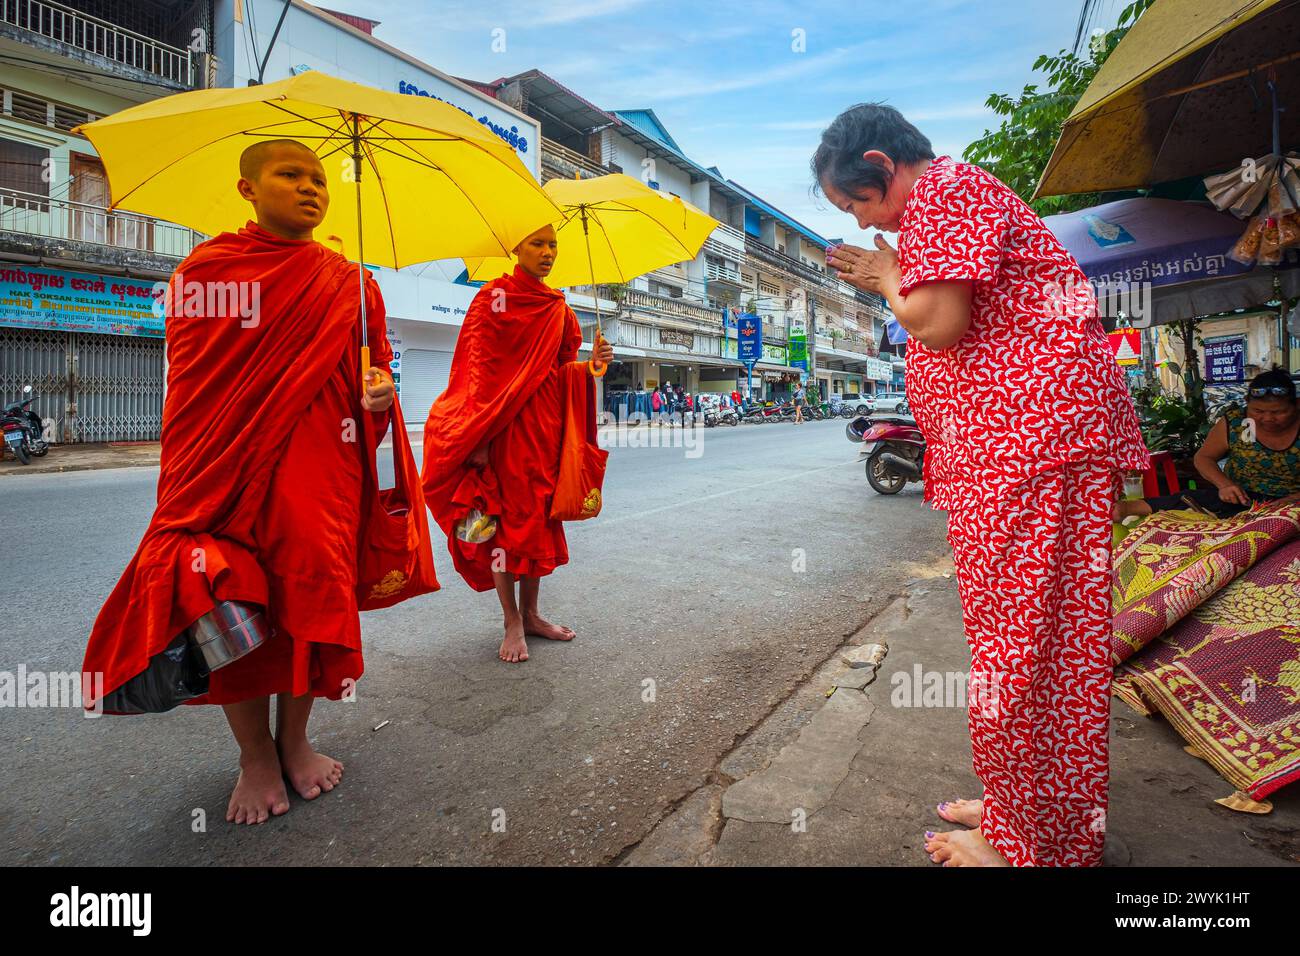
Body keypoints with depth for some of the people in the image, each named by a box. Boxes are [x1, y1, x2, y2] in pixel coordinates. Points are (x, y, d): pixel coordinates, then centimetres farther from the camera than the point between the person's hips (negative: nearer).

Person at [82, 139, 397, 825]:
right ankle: (255, 757, 20)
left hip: (320, 472, 1)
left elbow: (374, 365, 13)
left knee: (312, 598, 0)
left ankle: (294, 741, 24)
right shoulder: (206, 269, 4)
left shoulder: (348, 284, 8)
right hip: (229, 473, -1)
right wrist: (189, 484, -3)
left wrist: (379, 392, -11)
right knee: (232, 609, -2)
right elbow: (187, 383, 3)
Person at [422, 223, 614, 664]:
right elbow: (475, 366, -10)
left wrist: (591, 362, -5)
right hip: (503, 424, -6)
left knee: (539, 517, 9)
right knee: (506, 519, -1)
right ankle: (512, 623, 9)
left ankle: (531, 614, 22)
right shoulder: (493, 297, -4)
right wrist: (478, 436, -16)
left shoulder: (559, 308, 13)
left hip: (545, 424, 6)